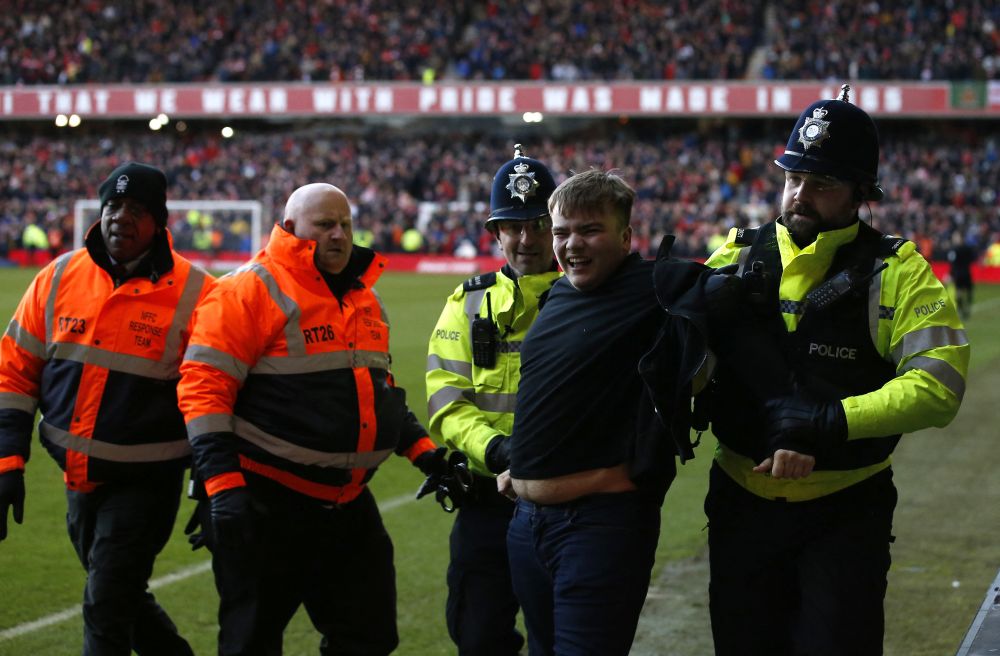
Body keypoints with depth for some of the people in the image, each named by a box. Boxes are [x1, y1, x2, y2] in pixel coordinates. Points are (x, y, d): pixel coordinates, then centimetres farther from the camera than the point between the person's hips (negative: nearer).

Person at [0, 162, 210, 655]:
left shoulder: (194, 295, -11)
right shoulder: (60, 277, 1)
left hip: (145, 481, -5)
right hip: (79, 478, 5)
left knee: (106, 608, -9)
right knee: (121, 597, 18)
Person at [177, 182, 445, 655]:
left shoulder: (363, 297, 13)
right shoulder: (250, 291, -11)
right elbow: (203, 386, -17)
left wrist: (422, 450, 14)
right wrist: (222, 483, -24)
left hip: (346, 502, 7)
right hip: (267, 503, -7)